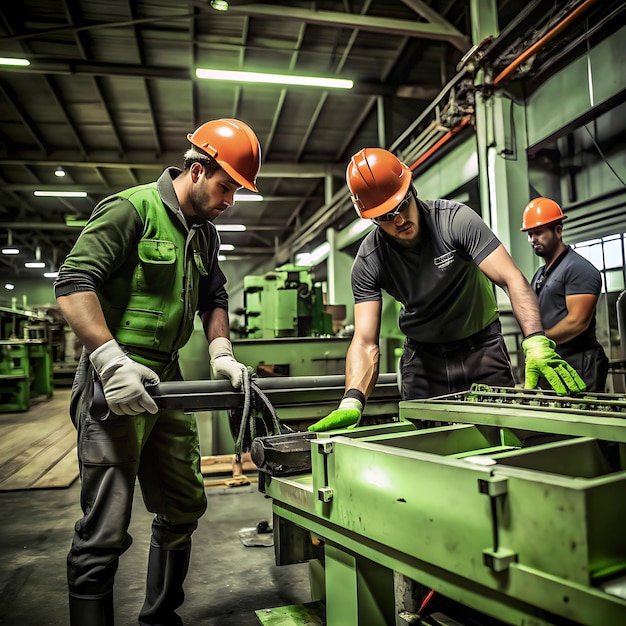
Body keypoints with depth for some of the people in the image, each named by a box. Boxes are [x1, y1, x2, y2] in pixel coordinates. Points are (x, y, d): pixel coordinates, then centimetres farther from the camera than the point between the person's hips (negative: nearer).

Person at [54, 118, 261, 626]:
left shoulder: (204, 233, 15)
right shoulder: (132, 209, -10)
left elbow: (214, 299, 20)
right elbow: (73, 284, -17)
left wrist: (221, 354, 3)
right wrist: (113, 360, -26)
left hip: (167, 381, 9)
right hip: (116, 382, -8)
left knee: (184, 510, 16)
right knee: (106, 532, -5)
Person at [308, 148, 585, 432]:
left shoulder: (456, 219, -20)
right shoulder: (368, 262, -16)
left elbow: (512, 280, -26)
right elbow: (365, 342, -22)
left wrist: (537, 344, -42)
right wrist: (351, 402, -40)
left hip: (482, 347, -1)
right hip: (423, 357, 1)